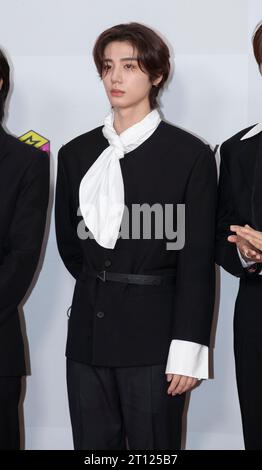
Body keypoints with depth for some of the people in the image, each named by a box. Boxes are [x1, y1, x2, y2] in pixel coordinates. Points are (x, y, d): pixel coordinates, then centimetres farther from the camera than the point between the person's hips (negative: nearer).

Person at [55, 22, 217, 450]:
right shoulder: (76, 153, 10)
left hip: (154, 335, -4)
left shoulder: (190, 154, -4)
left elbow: (197, 260, -7)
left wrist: (187, 350, -11)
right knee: (92, 445, 9)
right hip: (89, 334, 4)